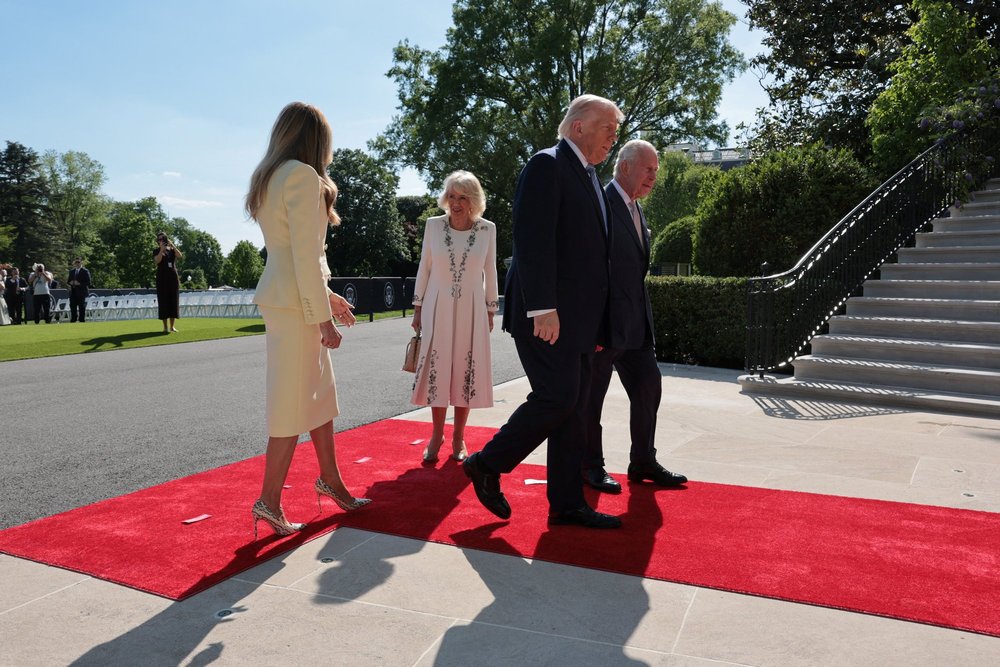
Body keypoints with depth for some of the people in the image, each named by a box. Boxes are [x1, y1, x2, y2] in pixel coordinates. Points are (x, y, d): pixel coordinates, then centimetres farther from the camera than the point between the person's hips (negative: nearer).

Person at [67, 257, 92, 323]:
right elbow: (69, 281, 22)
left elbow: (88, 282, -8)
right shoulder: (71, 271, 17)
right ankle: (73, 321, 12)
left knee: (82, 308, -2)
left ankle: (82, 321, 2)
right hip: (73, 292, 6)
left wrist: (79, 283, -19)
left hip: (81, 292, -5)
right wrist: (71, 283, -1)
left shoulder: (85, 271, -3)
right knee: (73, 308, 6)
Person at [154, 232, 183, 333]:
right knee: (163, 301, -4)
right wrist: (162, 249, -16)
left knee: (174, 301, 3)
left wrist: (172, 245, -10)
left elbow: (180, 256, -8)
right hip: (162, 278, -3)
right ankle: (165, 326, -2)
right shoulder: (157, 251, 4)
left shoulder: (172, 250, 13)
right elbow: (157, 260, -15)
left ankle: (172, 326, 9)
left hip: (173, 277, 3)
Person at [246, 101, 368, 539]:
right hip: (295, 304, -10)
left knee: (320, 393, 16)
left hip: (287, 298, 10)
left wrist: (326, 297, 20)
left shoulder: (270, 179, 17)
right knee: (294, 402, -3)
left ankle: (330, 480, 28)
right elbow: (306, 256, -17)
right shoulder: (302, 175, -12)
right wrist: (324, 317, -15)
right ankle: (269, 501, 7)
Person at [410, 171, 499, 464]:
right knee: (437, 371, 2)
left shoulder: (487, 229, -2)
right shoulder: (433, 225, -2)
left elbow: (490, 272, 5)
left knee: (466, 372, 4)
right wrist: (417, 308, 4)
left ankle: (458, 438, 17)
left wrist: (491, 311, 6)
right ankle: (436, 435, 17)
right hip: (437, 307, 0)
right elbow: (424, 268, 4)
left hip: (471, 309, 0)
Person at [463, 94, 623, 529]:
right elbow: (533, 242, -18)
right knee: (557, 397, -10)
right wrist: (543, 309, -24)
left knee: (572, 408, 9)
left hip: (578, 318, 9)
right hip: (548, 315, -9)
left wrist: (595, 322, 18)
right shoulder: (546, 166, -8)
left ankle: (567, 504, 16)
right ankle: (488, 464, 10)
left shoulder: (589, 178, 21)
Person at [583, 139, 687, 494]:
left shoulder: (636, 210, 16)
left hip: (635, 323, 9)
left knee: (648, 388, 11)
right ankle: (591, 466, 18)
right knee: (592, 396, 4)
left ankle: (643, 463, 23)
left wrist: (643, 316, 17)